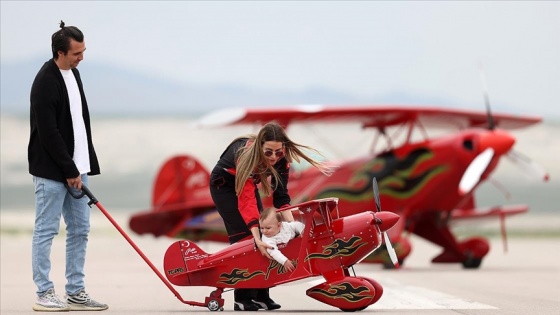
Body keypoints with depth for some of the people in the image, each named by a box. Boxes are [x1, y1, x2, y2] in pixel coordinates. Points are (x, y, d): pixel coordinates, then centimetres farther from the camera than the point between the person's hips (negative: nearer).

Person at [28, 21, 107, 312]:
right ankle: (44, 294, 4)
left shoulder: (73, 74, 11)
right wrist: (69, 171, -16)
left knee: (79, 230, 9)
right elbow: (48, 133, -20)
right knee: (46, 231, -1)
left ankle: (75, 292, 14)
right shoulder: (45, 82, -17)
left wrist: (81, 166, 16)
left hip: (76, 168, 9)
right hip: (51, 171, -9)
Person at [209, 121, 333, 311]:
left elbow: (281, 196, -19)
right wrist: (257, 239, -52)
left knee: (262, 230, -5)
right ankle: (242, 299, -14)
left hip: (248, 184, 6)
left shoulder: (281, 159, -23)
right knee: (242, 234, -16)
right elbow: (246, 201, -45)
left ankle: (260, 294, -3)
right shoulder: (246, 156, -40)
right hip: (224, 184, -6)